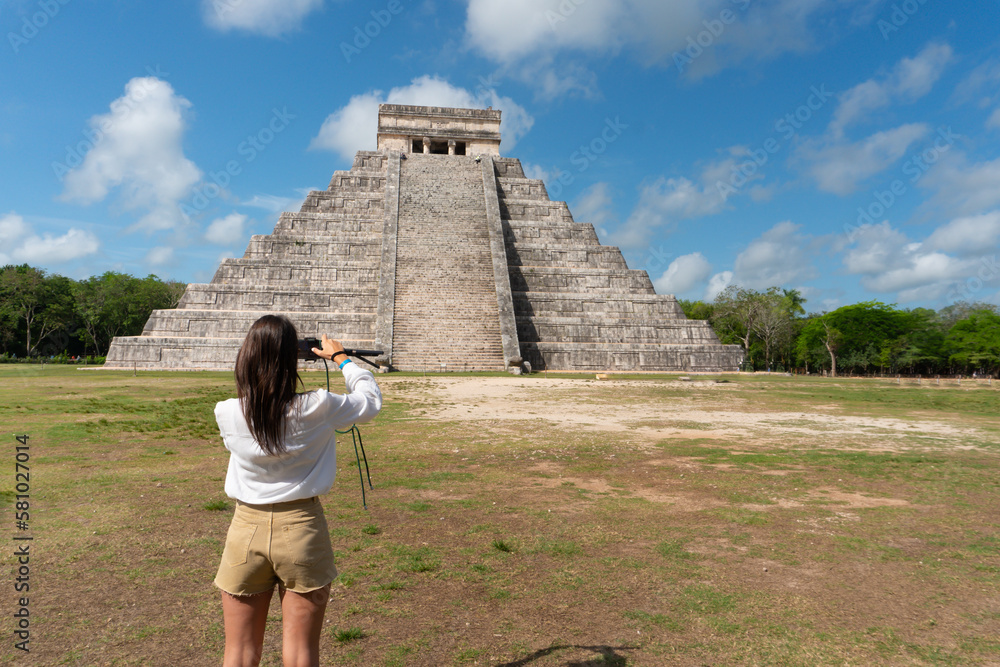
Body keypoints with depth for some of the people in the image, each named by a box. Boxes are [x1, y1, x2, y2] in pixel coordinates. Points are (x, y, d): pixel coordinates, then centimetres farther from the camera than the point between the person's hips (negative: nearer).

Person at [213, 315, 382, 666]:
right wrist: (340, 357, 14)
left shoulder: (226, 413, -10)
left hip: (247, 528, 2)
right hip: (301, 528, -2)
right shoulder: (317, 409, -15)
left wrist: (260, 358, 16)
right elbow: (371, 400, 2)